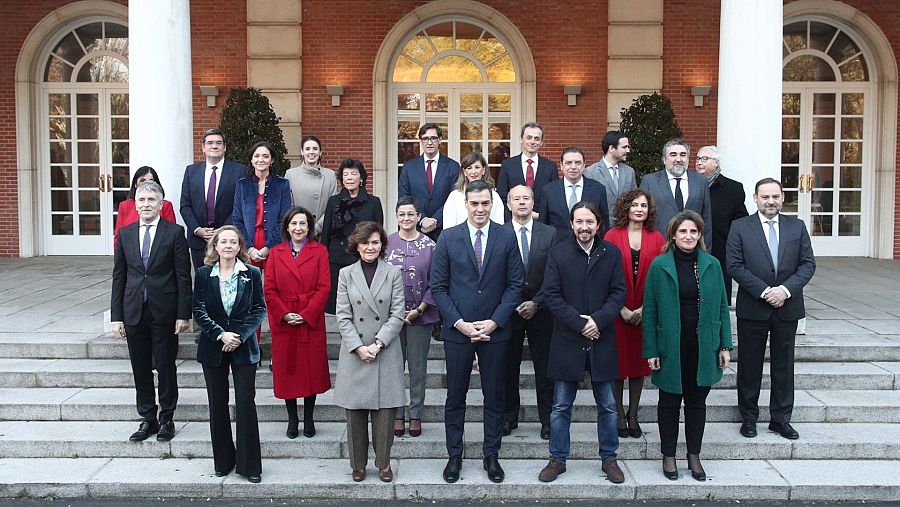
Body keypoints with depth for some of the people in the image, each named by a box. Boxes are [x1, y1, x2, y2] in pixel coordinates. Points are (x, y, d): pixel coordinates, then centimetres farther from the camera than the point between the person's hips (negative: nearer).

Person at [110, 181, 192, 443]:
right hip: (134, 312, 3)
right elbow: (119, 277, 8)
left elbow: (183, 276, -5)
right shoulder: (125, 234, 7)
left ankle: (166, 419, 20)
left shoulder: (175, 232, -4)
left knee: (166, 367, 6)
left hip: (164, 312, -3)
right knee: (141, 369, 10)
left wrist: (183, 314, -9)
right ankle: (148, 419, 23)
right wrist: (116, 316, 3)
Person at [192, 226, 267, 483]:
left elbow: (259, 309, -2)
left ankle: (249, 464, 6)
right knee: (218, 404, 9)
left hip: (243, 346, -1)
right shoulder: (204, 274, 1)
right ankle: (223, 461, 22)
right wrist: (220, 334, -15)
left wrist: (240, 335, -14)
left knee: (245, 402, -3)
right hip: (213, 347, 2)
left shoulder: (252, 273, -1)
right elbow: (199, 311, -3)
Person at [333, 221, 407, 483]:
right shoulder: (346, 274, 5)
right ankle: (358, 464, 20)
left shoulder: (393, 273, 3)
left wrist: (378, 343, -11)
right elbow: (343, 316, 1)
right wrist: (359, 347, -10)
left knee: (385, 411, 2)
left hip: (386, 352, -1)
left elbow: (398, 314, -2)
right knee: (355, 412, 5)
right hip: (354, 353, 1)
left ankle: (384, 463, 18)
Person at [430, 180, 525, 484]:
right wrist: (460, 323, -11)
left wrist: (494, 322, -9)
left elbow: (515, 284, -1)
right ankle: (454, 456, 22)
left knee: (494, 396, 10)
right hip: (457, 330, 0)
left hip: (495, 330, 1)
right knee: (455, 396, 9)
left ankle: (491, 455, 24)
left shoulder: (506, 237, 0)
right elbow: (438, 287, -2)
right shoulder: (448, 238, -1)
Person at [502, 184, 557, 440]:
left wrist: (536, 303, -9)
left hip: (540, 310, 0)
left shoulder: (550, 234, 2)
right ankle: (509, 417, 22)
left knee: (544, 368, 5)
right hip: (508, 310, 0)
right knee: (508, 367, 8)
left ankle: (548, 419, 16)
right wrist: (511, 306, -9)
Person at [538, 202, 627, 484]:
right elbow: (551, 294, -7)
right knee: (561, 406, 7)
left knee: (607, 405, 11)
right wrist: (579, 323, -14)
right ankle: (558, 459, 20)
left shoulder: (611, 253, 2)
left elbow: (619, 293, 0)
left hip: (602, 340, 1)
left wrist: (598, 320, -15)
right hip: (567, 341, -1)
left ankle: (608, 458, 26)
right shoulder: (558, 252, -3)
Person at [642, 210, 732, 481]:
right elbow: (650, 311, -4)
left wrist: (725, 345, 2)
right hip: (670, 346, -2)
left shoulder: (712, 265, 2)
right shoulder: (659, 265, -5)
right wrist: (651, 351, -7)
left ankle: (694, 455, 26)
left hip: (703, 347, 2)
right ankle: (668, 456, 24)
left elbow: (721, 307, 6)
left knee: (697, 401, 13)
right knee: (669, 402, 10)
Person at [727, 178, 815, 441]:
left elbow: (808, 264, 1)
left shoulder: (797, 226, 6)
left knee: (784, 366, 10)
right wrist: (764, 291, -16)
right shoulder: (740, 227, -2)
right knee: (750, 365, 8)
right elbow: (735, 266, -8)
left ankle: (780, 419, 22)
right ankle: (749, 417, 21)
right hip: (752, 308, -2)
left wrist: (785, 289, -14)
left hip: (787, 308, 2)